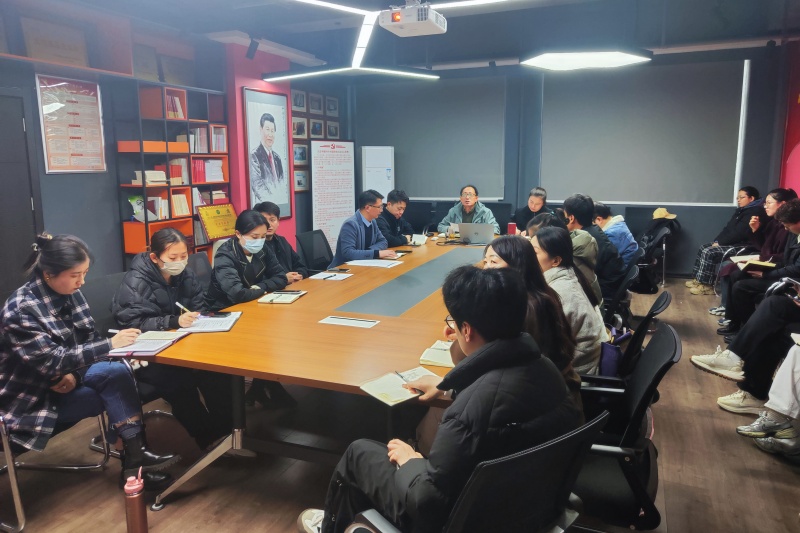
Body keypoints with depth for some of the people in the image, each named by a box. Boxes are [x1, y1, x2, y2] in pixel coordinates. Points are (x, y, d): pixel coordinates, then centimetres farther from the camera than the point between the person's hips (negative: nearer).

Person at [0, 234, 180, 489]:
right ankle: (134, 459, -11)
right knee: (116, 378, -23)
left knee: (118, 373, -23)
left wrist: (74, 372, -17)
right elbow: (53, 362, -29)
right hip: (30, 399, -6)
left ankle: (134, 455, -15)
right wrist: (110, 344, -35)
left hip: (62, 380, 6)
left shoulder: (69, 293, -3)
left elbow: (90, 337, 1)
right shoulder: (22, 308, -24)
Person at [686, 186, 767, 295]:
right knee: (704, 248, 4)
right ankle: (699, 279, 4)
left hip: (741, 246, -11)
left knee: (709, 252, -22)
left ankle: (706, 285, -16)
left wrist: (720, 243, -17)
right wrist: (717, 240, 0)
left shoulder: (755, 212, -16)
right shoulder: (741, 210, 17)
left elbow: (739, 233, -23)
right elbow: (728, 228, 16)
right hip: (732, 243, 11)